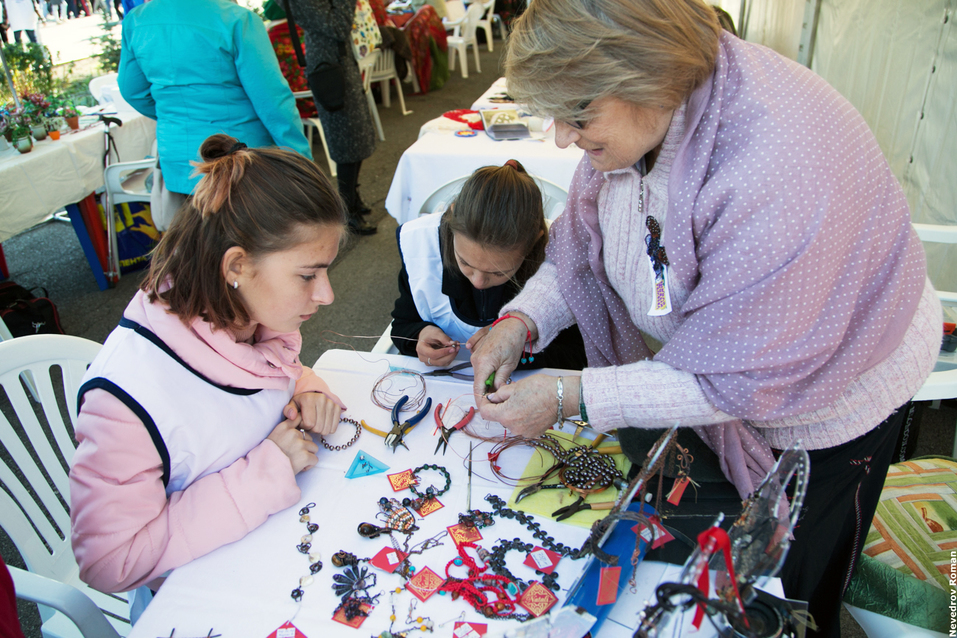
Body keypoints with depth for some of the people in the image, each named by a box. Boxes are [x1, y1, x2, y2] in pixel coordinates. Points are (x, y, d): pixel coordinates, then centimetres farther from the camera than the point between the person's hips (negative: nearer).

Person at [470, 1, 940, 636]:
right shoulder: (644, 110, -17)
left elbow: (737, 378, -34)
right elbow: (585, 234, -3)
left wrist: (570, 397, -32)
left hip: (830, 393, -6)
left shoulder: (778, 174, -41)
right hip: (703, 362, 7)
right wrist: (523, 319, -18)